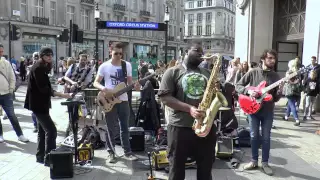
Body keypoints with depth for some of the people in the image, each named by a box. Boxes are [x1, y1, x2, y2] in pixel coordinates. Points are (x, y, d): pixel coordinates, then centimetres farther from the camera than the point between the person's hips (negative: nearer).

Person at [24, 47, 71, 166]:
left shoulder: (42, 68, 15)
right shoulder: (37, 68, -17)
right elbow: (43, 89, -26)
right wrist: (61, 95, -31)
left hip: (40, 103, 11)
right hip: (38, 104, -11)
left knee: (43, 130, 15)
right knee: (51, 130, -13)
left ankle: (40, 156, 25)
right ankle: (48, 158, -8)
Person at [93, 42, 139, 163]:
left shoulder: (127, 65, 4)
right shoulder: (104, 66, -4)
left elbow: (129, 83, 8)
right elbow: (96, 83, -3)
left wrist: (135, 86, -15)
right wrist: (104, 89, -23)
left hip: (123, 100, 2)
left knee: (124, 127, 9)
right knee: (111, 128, 5)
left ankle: (127, 152, 18)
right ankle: (111, 153, 17)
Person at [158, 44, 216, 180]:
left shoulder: (207, 73, 16)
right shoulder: (173, 72, 0)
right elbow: (164, 97, -11)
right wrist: (189, 109, -21)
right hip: (180, 127, -4)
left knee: (206, 169, 15)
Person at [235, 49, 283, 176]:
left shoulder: (275, 77, 0)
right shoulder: (253, 72, -5)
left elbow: (276, 99, 1)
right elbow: (238, 86, -5)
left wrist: (279, 91, -20)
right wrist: (248, 91, -21)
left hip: (268, 111, 2)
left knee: (266, 137, 7)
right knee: (254, 136, 6)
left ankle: (265, 163, 20)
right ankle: (254, 161, 21)